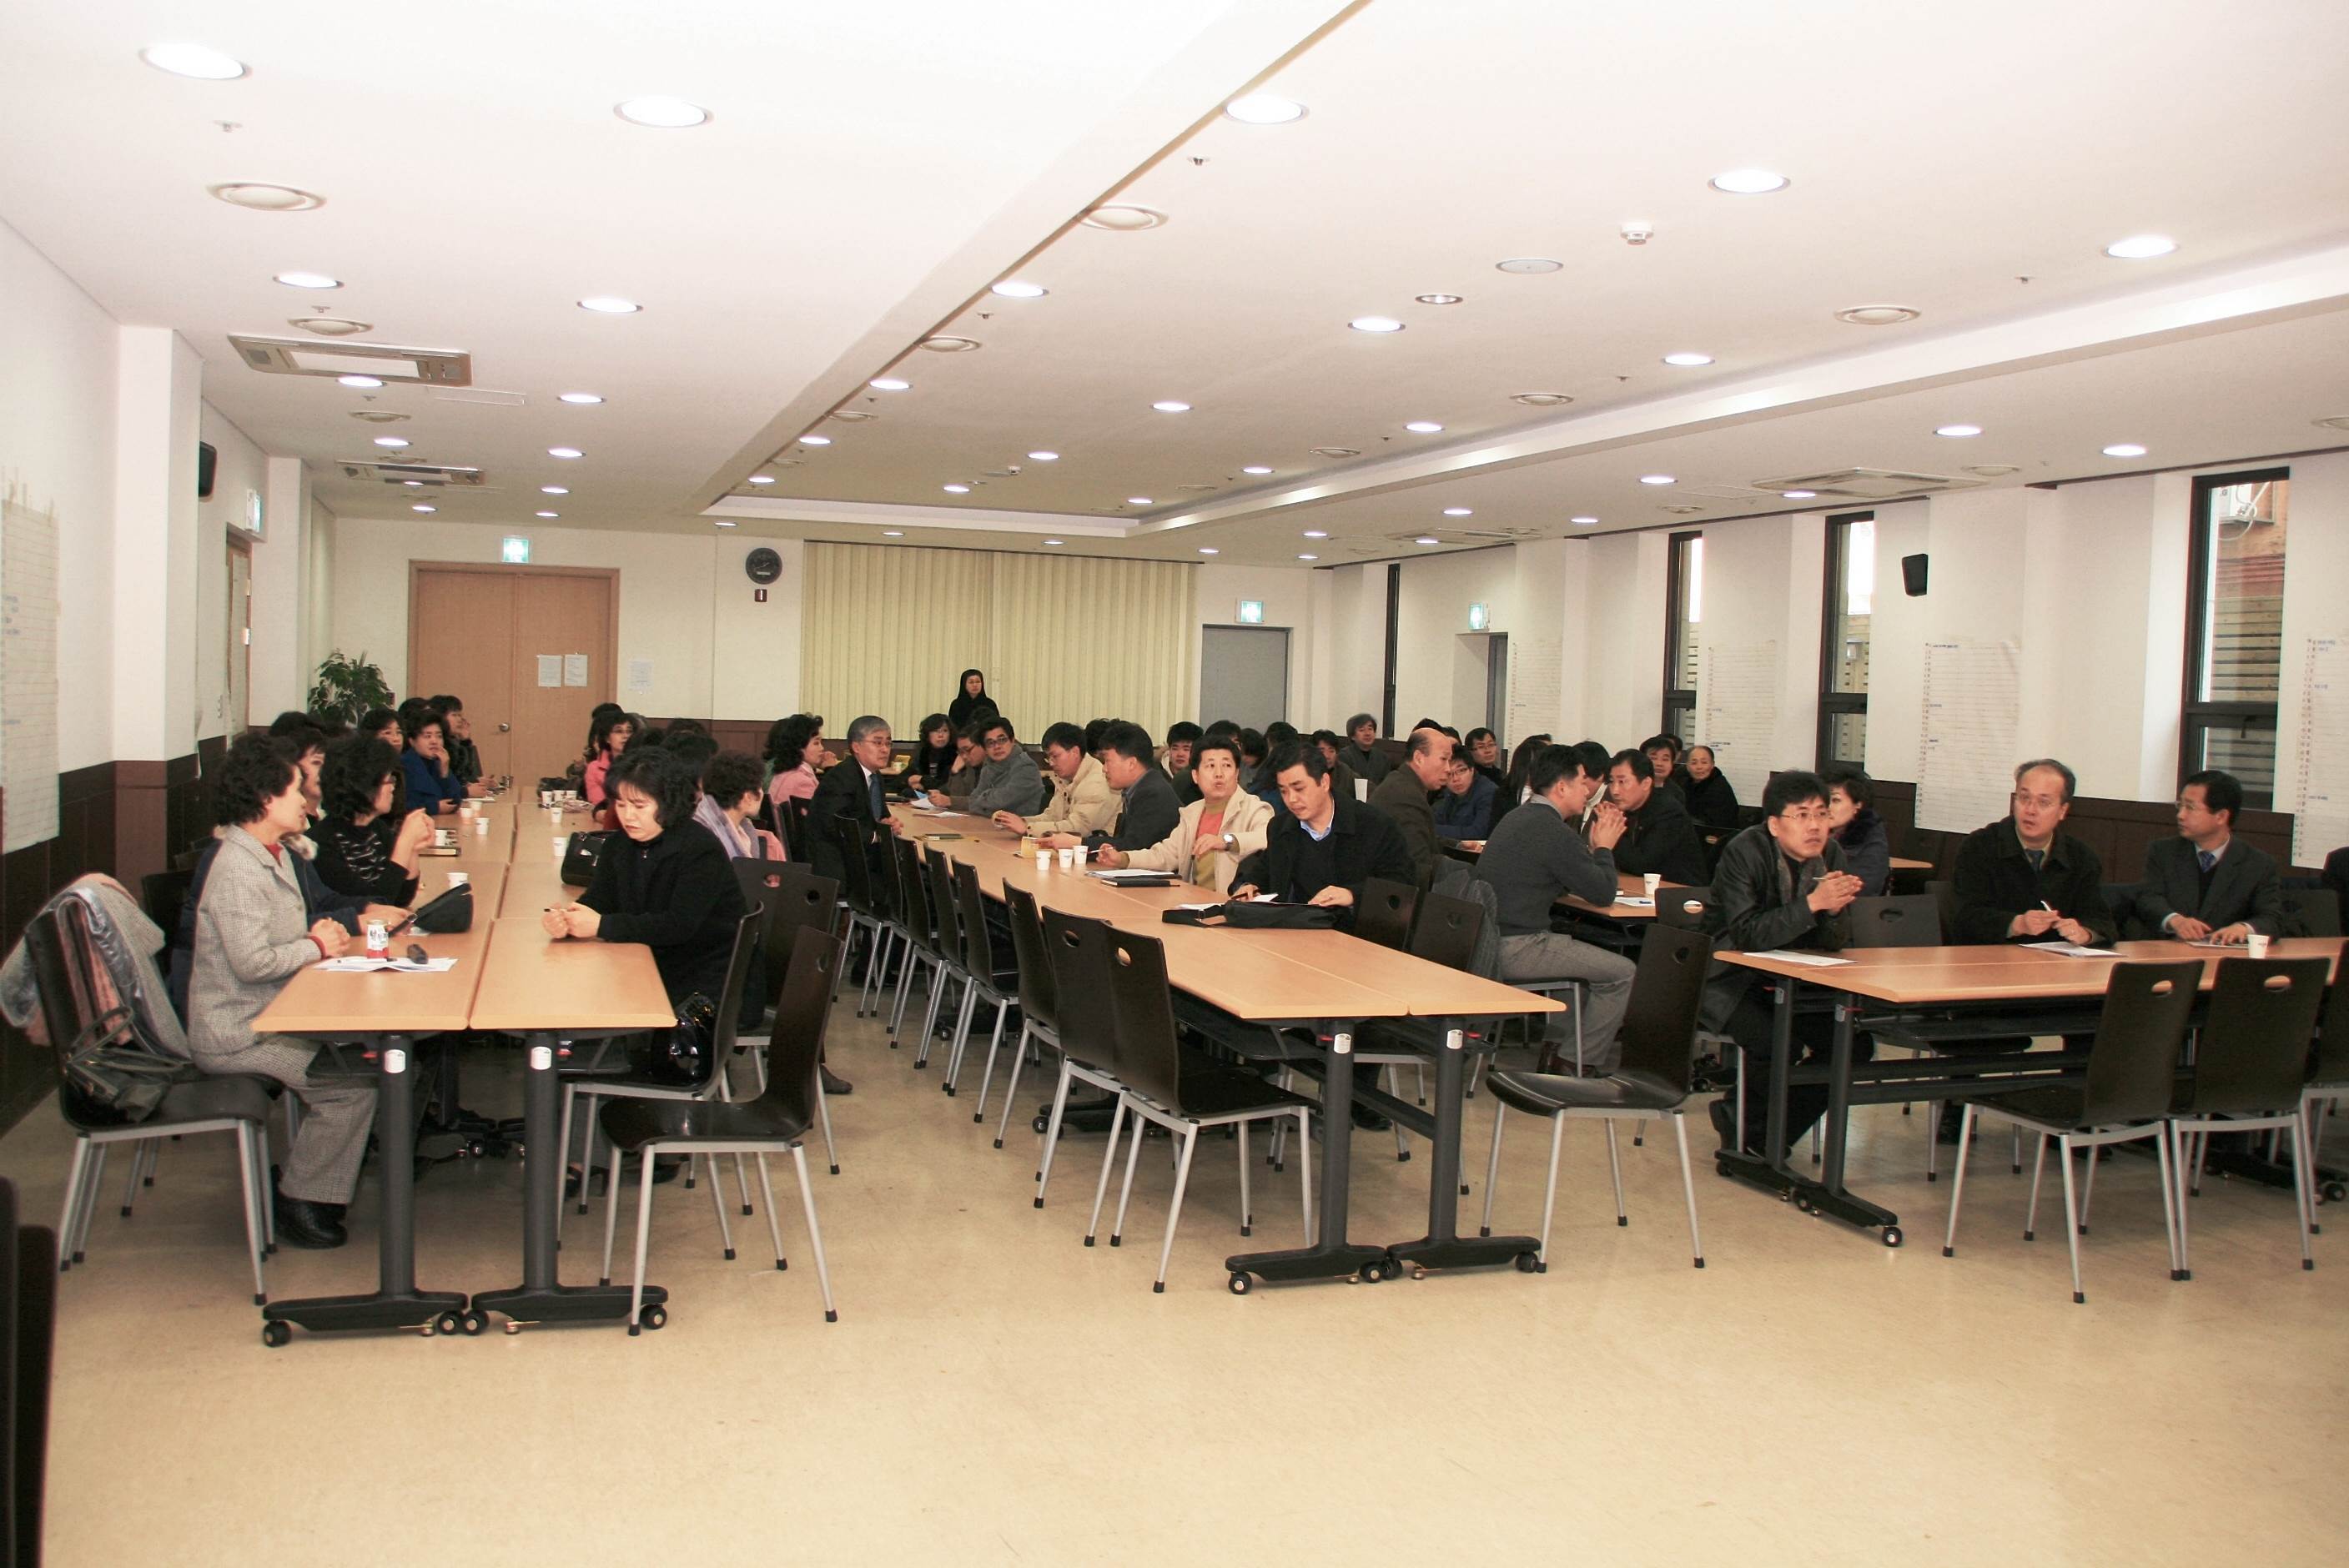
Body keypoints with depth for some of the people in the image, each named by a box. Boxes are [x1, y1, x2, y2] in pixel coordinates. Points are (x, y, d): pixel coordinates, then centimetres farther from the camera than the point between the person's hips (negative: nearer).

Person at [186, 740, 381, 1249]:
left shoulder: (275, 854, 12)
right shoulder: (237, 871, -21)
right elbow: (252, 962, -28)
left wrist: (316, 935, 2)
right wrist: (317, 946, -13)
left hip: (265, 1017, 10)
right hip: (235, 1035, -10)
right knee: (354, 1083, -19)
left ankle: (303, 1176, 13)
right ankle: (299, 1202, -5)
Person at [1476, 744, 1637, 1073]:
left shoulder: (1519, 817, 15)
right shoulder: (1554, 832, -17)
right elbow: (1602, 894, -9)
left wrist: (1594, 847, 16)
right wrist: (1604, 847, 6)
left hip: (1489, 940, 10)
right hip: (1516, 949, -10)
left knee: (1589, 956, 30)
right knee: (1623, 973, 0)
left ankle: (1555, 1047, 29)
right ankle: (1578, 1065, 9)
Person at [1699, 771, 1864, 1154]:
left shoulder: (1830, 853, -2)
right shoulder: (1744, 852, -20)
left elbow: (1835, 943, -2)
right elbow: (1747, 935, -30)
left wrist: (1835, 909, -24)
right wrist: (1812, 903, -36)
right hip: (1733, 980, -7)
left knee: (1855, 1044, -10)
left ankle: (1766, 1137, 7)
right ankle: (1749, 1127, 2)